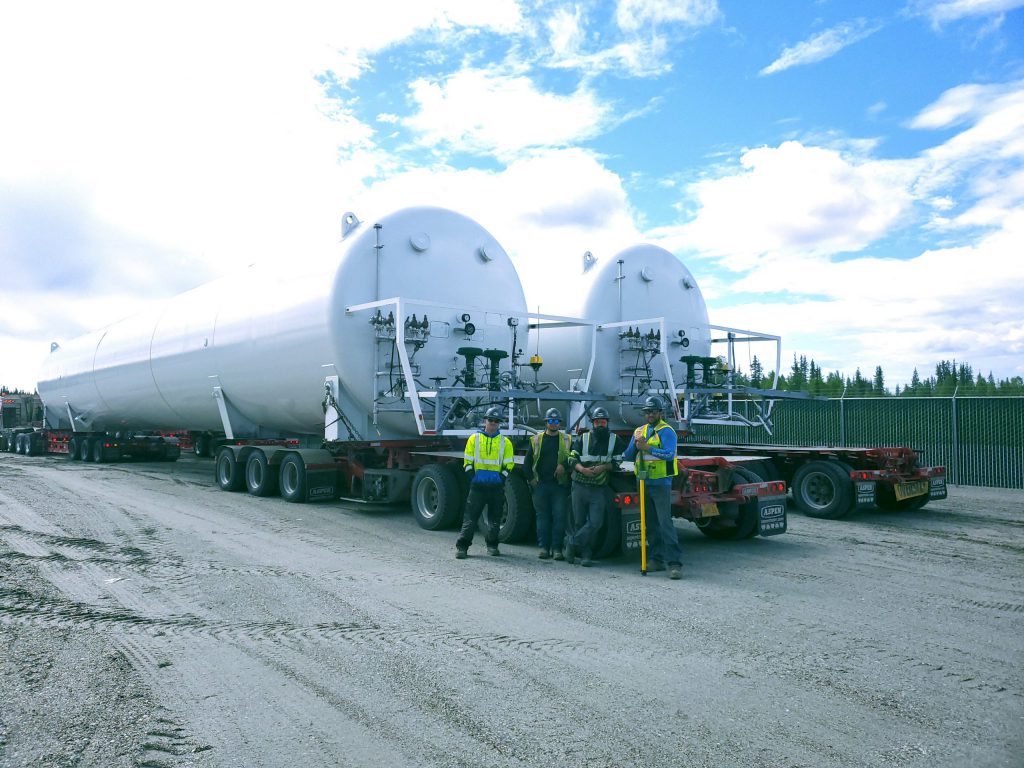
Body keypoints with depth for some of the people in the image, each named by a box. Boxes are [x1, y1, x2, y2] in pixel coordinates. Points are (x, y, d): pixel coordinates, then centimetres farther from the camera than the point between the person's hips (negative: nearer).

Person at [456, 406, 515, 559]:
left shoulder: (505, 442, 8)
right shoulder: (474, 438, 6)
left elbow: (509, 464, 8)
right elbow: (467, 461, 6)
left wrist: (501, 477, -5)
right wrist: (473, 477, -5)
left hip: (496, 487, 2)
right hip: (477, 485, -1)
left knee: (495, 519, 9)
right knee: (470, 517, -3)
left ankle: (492, 545, 22)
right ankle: (462, 546, 0)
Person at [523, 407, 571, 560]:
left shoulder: (567, 440, 9)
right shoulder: (537, 440, 10)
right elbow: (527, 462, 11)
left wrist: (564, 465, -12)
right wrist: (531, 478, 3)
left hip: (559, 485, -1)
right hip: (541, 484, 1)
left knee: (559, 517, -3)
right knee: (542, 516, 5)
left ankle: (557, 549, 3)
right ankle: (543, 547, 10)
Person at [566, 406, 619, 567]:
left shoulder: (614, 440, 6)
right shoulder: (582, 439, 5)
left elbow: (617, 462, 4)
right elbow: (572, 459, 1)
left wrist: (604, 467, -14)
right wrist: (583, 469, -17)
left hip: (599, 489, 0)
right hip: (580, 486, 1)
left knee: (595, 522, -10)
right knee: (579, 522, 6)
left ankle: (573, 544, 3)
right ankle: (586, 554, 19)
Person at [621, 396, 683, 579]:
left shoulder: (666, 431, -6)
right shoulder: (639, 431, 15)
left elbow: (669, 454, -23)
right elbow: (627, 456, 10)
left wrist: (647, 448, -31)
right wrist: (635, 444, -9)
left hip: (661, 483, -7)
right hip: (644, 483, 7)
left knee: (665, 522, -11)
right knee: (650, 524, 11)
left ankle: (675, 563, -10)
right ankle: (657, 560, 20)